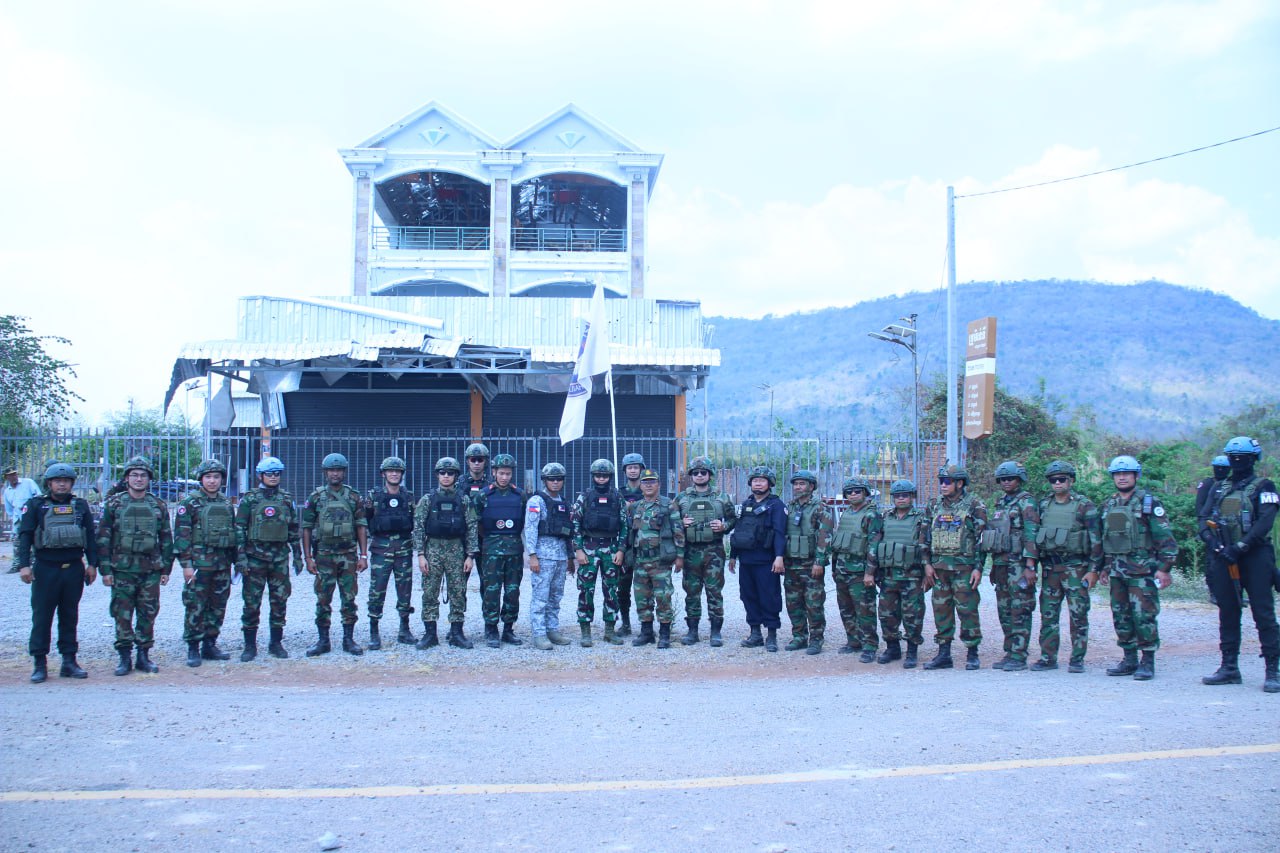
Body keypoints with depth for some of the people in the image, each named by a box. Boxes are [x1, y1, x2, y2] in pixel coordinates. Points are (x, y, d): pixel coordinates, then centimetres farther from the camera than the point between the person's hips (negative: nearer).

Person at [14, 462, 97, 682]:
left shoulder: (80, 506, 9)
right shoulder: (35, 505, 2)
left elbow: (90, 536, 11)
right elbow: (24, 536, -2)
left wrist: (92, 564, 3)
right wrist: (24, 565, -12)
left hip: (74, 569, 2)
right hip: (45, 569, -2)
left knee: (69, 617, 8)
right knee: (42, 617, 0)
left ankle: (69, 661, 15)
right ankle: (40, 664, 7)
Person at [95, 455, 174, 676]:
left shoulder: (158, 506, 7)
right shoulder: (114, 504, 2)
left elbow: (166, 539, 11)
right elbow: (103, 538, 1)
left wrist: (166, 569, 7)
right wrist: (105, 569, -4)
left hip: (151, 570, 2)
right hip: (122, 568, -2)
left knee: (148, 614, 5)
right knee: (122, 614, 0)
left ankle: (144, 655, 15)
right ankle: (124, 657, 9)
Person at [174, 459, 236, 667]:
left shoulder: (227, 504, 13)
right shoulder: (189, 502, -3)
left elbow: (234, 533, 18)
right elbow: (181, 535, -8)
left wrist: (236, 560, 14)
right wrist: (186, 564, -15)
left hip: (222, 564, 5)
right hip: (200, 563, -5)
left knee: (218, 607, 9)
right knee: (196, 607, -3)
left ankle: (210, 645, 19)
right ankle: (193, 649, 4)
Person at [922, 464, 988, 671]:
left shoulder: (974, 506, -3)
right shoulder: (935, 506, 12)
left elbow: (982, 539, -5)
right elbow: (927, 537, 15)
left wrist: (978, 568, -10)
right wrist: (927, 563, 7)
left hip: (964, 567, -5)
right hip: (939, 567, 5)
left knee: (967, 610, -3)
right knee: (941, 610, 6)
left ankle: (972, 655, 6)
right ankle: (943, 654, 13)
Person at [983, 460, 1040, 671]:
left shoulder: (1026, 502, -5)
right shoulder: (999, 503, 18)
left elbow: (1031, 534, -12)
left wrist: (1030, 566, -19)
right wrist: (994, 566, 20)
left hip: (1018, 562, -8)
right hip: (1000, 563, 8)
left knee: (1020, 610, -6)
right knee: (1004, 610, 9)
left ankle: (1019, 656, -4)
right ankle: (1009, 653, 16)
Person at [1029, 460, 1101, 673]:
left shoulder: (1084, 506, -3)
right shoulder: (1044, 505, 11)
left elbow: (1096, 539, -5)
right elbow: (1035, 536, 17)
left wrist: (1094, 570, -10)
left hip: (1075, 566, -4)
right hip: (1049, 567, 5)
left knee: (1078, 614, -2)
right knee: (1048, 615, 5)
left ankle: (1077, 659, 5)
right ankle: (1048, 657, 11)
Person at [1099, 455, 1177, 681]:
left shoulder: (1149, 502, -3)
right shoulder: (1108, 506, 15)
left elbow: (1165, 537, -6)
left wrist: (1164, 568, -12)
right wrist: (1104, 567, 19)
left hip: (1142, 570, -6)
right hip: (1117, 571, 6)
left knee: (1144, 616, -7)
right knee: (1121, 617, 8)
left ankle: (1148, 662, 1)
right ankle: (1129, 660, 18)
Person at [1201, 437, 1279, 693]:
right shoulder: (1220, 489, 16)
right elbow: (1205, 520, 8)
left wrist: (1241, 547, -20)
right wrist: (1216, 544, -9)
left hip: (1255, 558, -5)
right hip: (1224, 558, 6)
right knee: (1227, 614, 9)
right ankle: (1229, 668, 15)